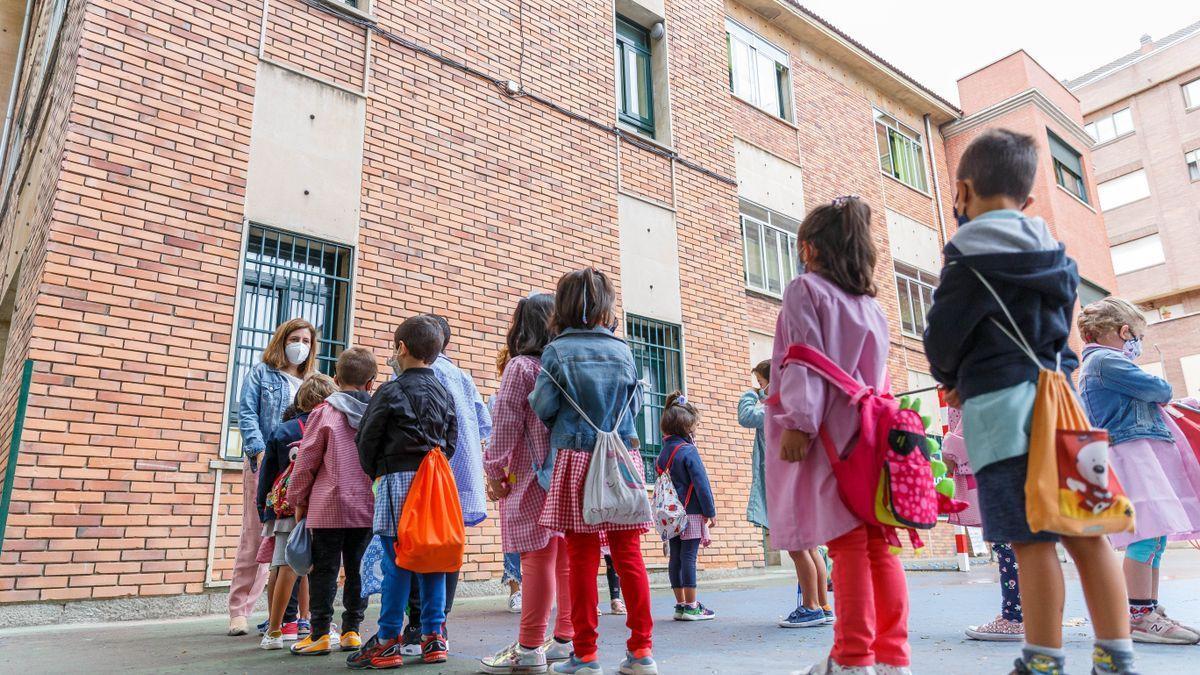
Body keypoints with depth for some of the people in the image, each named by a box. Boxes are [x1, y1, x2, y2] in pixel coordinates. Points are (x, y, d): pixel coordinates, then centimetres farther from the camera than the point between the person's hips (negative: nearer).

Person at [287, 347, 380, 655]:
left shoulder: (325, 412, -6)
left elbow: (307, 461, -3)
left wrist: (299, 499, 9)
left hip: (329, 506, -3)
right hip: (368, 507, 3)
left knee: (324, 569, 6)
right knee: (357, 569, 12)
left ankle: (320, 634, 10)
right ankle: (352, 630, 19)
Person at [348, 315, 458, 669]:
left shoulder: (391, 392, -5)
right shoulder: (444, 394, 12)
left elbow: (367, 438, -1)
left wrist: (375, 472, 14)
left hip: (398, 480, -6)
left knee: (396, 562, -3)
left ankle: (387, 643, 3)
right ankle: (433, 637, 14)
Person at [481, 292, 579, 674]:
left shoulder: (521, 366, -7)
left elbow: (506, 425, -9)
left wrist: (495, 470, -2)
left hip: (535, 476, -6)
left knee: (537, 557, -5)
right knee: (564, 556, 10)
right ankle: (566, 638, 19)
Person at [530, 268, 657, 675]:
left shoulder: (557, 351, -2)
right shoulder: (623, 351, 6)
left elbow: (543, 407, -6)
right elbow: (635, 404, 12)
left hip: (576, 459, -2)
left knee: (582, 557, 3)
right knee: (629, 554, 6)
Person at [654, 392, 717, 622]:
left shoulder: (663, 452, 11)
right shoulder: (688, 451, -12)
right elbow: (701, 483, -14)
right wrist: (710, 511, -7)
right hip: (691, 513, -7)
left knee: (675, 558, 9)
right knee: (688, 557, -3)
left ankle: (680, 604, 16)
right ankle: (691, 606, 2)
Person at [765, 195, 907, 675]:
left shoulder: (805, 289, 0)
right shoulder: (869, 302, 21)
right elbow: (878, 371, 19)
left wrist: (798, 422, -17)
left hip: (830, 432, -7)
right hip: (872, 432, 7)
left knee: (847, 542, -7)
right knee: (878, 544, 6)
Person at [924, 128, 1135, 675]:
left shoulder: (971, 255, -6)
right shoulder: (1055, 257, 17)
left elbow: (942, 336, -7)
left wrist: (950, 380, 14)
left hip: (1003, 408, -7)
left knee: (1031, 540, -4)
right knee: (1086, 534, 8)